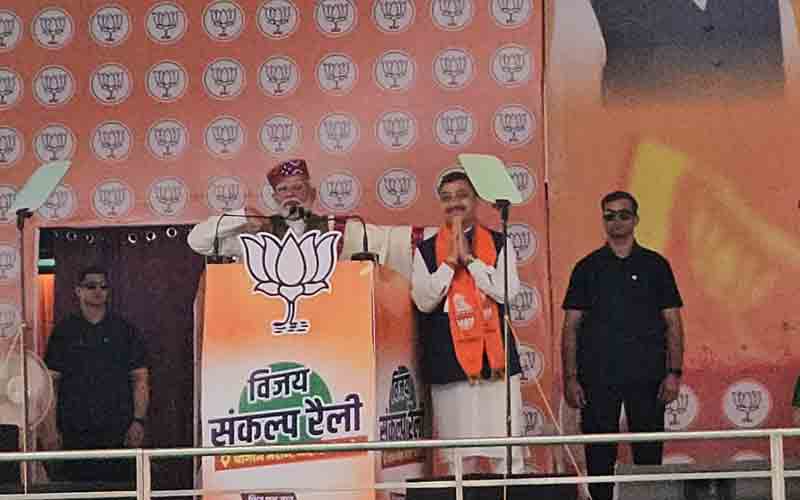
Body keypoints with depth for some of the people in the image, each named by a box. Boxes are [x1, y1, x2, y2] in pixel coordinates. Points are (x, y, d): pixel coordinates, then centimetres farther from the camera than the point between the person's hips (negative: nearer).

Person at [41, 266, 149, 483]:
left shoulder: (125, 330, 10)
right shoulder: (64, 331, 8)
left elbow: (140, 379, 8)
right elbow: (51, 382, 6)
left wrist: (139, 421, -4)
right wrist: (50, 429, -2)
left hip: (119, 433, 0)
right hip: (75, 436, 0)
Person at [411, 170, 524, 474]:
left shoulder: (499, 245, 8)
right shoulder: (425, 251, 8)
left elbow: (507, 292, -6)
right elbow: (423, 300, -3)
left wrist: (469, 258, -8)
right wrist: (451, 259, -8)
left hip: (496, 359, 0)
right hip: (450, 363, 0)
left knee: (507, 453, -3)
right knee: (460, 459, 0)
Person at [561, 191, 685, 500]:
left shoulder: (655, 265, 8)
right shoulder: (587, 268, 8)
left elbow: (673, 324, 7)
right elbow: (571, 327, 7)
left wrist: (674, 372, -4)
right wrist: (570, 378, -2)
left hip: (647, 376, 0)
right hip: (597, 378, 0)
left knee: (649, 453, 0)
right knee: (599, 457, 0)